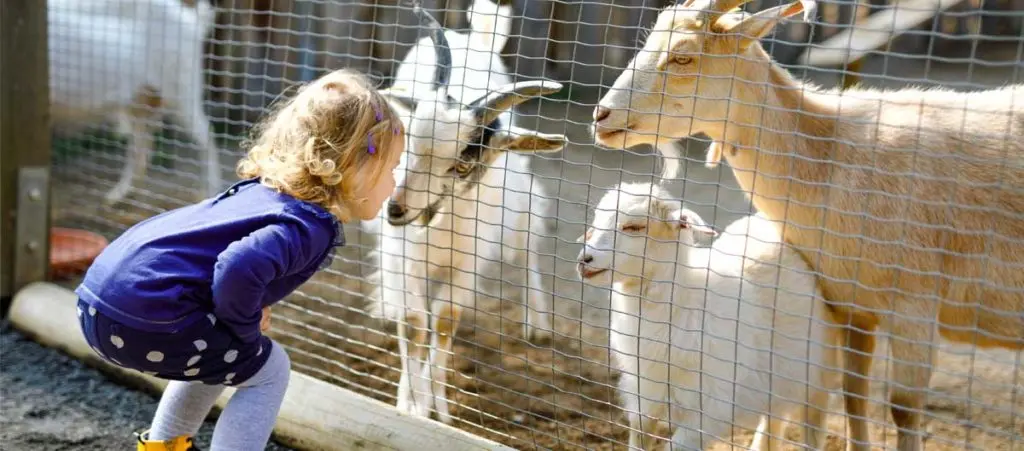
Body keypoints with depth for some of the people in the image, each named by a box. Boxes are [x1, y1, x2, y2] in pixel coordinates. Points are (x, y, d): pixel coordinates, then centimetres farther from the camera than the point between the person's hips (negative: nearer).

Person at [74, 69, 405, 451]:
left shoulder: (269, 187, 15)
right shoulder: (309, 227, -14)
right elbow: (239, 268, -31)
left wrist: (250, 312, 19)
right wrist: (246, 328, -12)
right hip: (144, 314, -9)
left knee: (220, 355, 31)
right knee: (267, 370, 6)